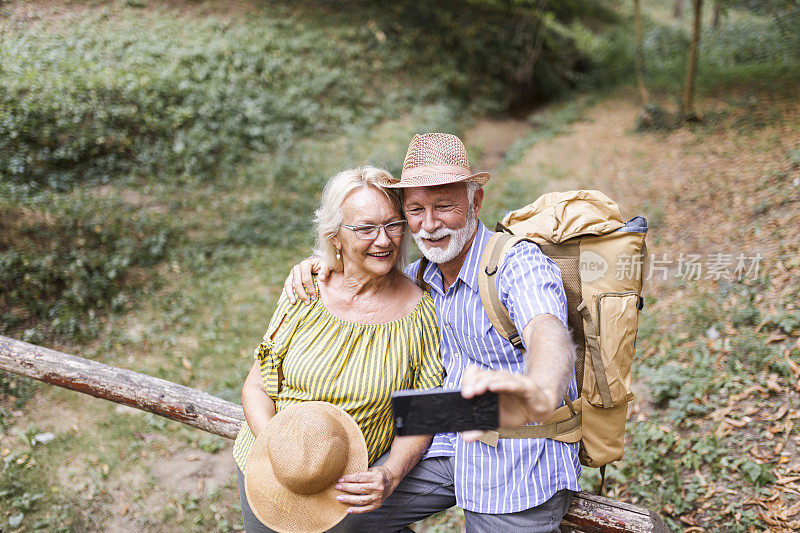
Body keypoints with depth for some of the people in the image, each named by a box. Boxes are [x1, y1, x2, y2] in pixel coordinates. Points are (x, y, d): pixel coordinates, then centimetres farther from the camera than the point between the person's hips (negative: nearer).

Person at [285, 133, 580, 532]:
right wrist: (320, 266, -3)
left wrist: (540, 394, -64)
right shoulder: (423, 276, 5)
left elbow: (548, 334, -39)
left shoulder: (519, 263, -18)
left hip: (521, 462, -6)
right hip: (446, 446, 6)